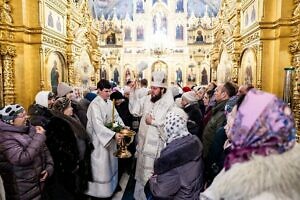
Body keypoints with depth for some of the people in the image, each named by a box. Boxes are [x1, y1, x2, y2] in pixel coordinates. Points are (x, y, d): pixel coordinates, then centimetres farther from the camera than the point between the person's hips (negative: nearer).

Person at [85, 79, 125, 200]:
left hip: (110, 138, 7)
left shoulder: (109, 103, 3)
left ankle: (110, 187, 38)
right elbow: (98, 125, -29)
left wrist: (123, 127, -10)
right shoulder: (95, 104, -20)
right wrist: (114, 135, -37)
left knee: (110, 164, 19)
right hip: (100, 139, -7)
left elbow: (116, 116, 8)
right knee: (101, 166, 4)